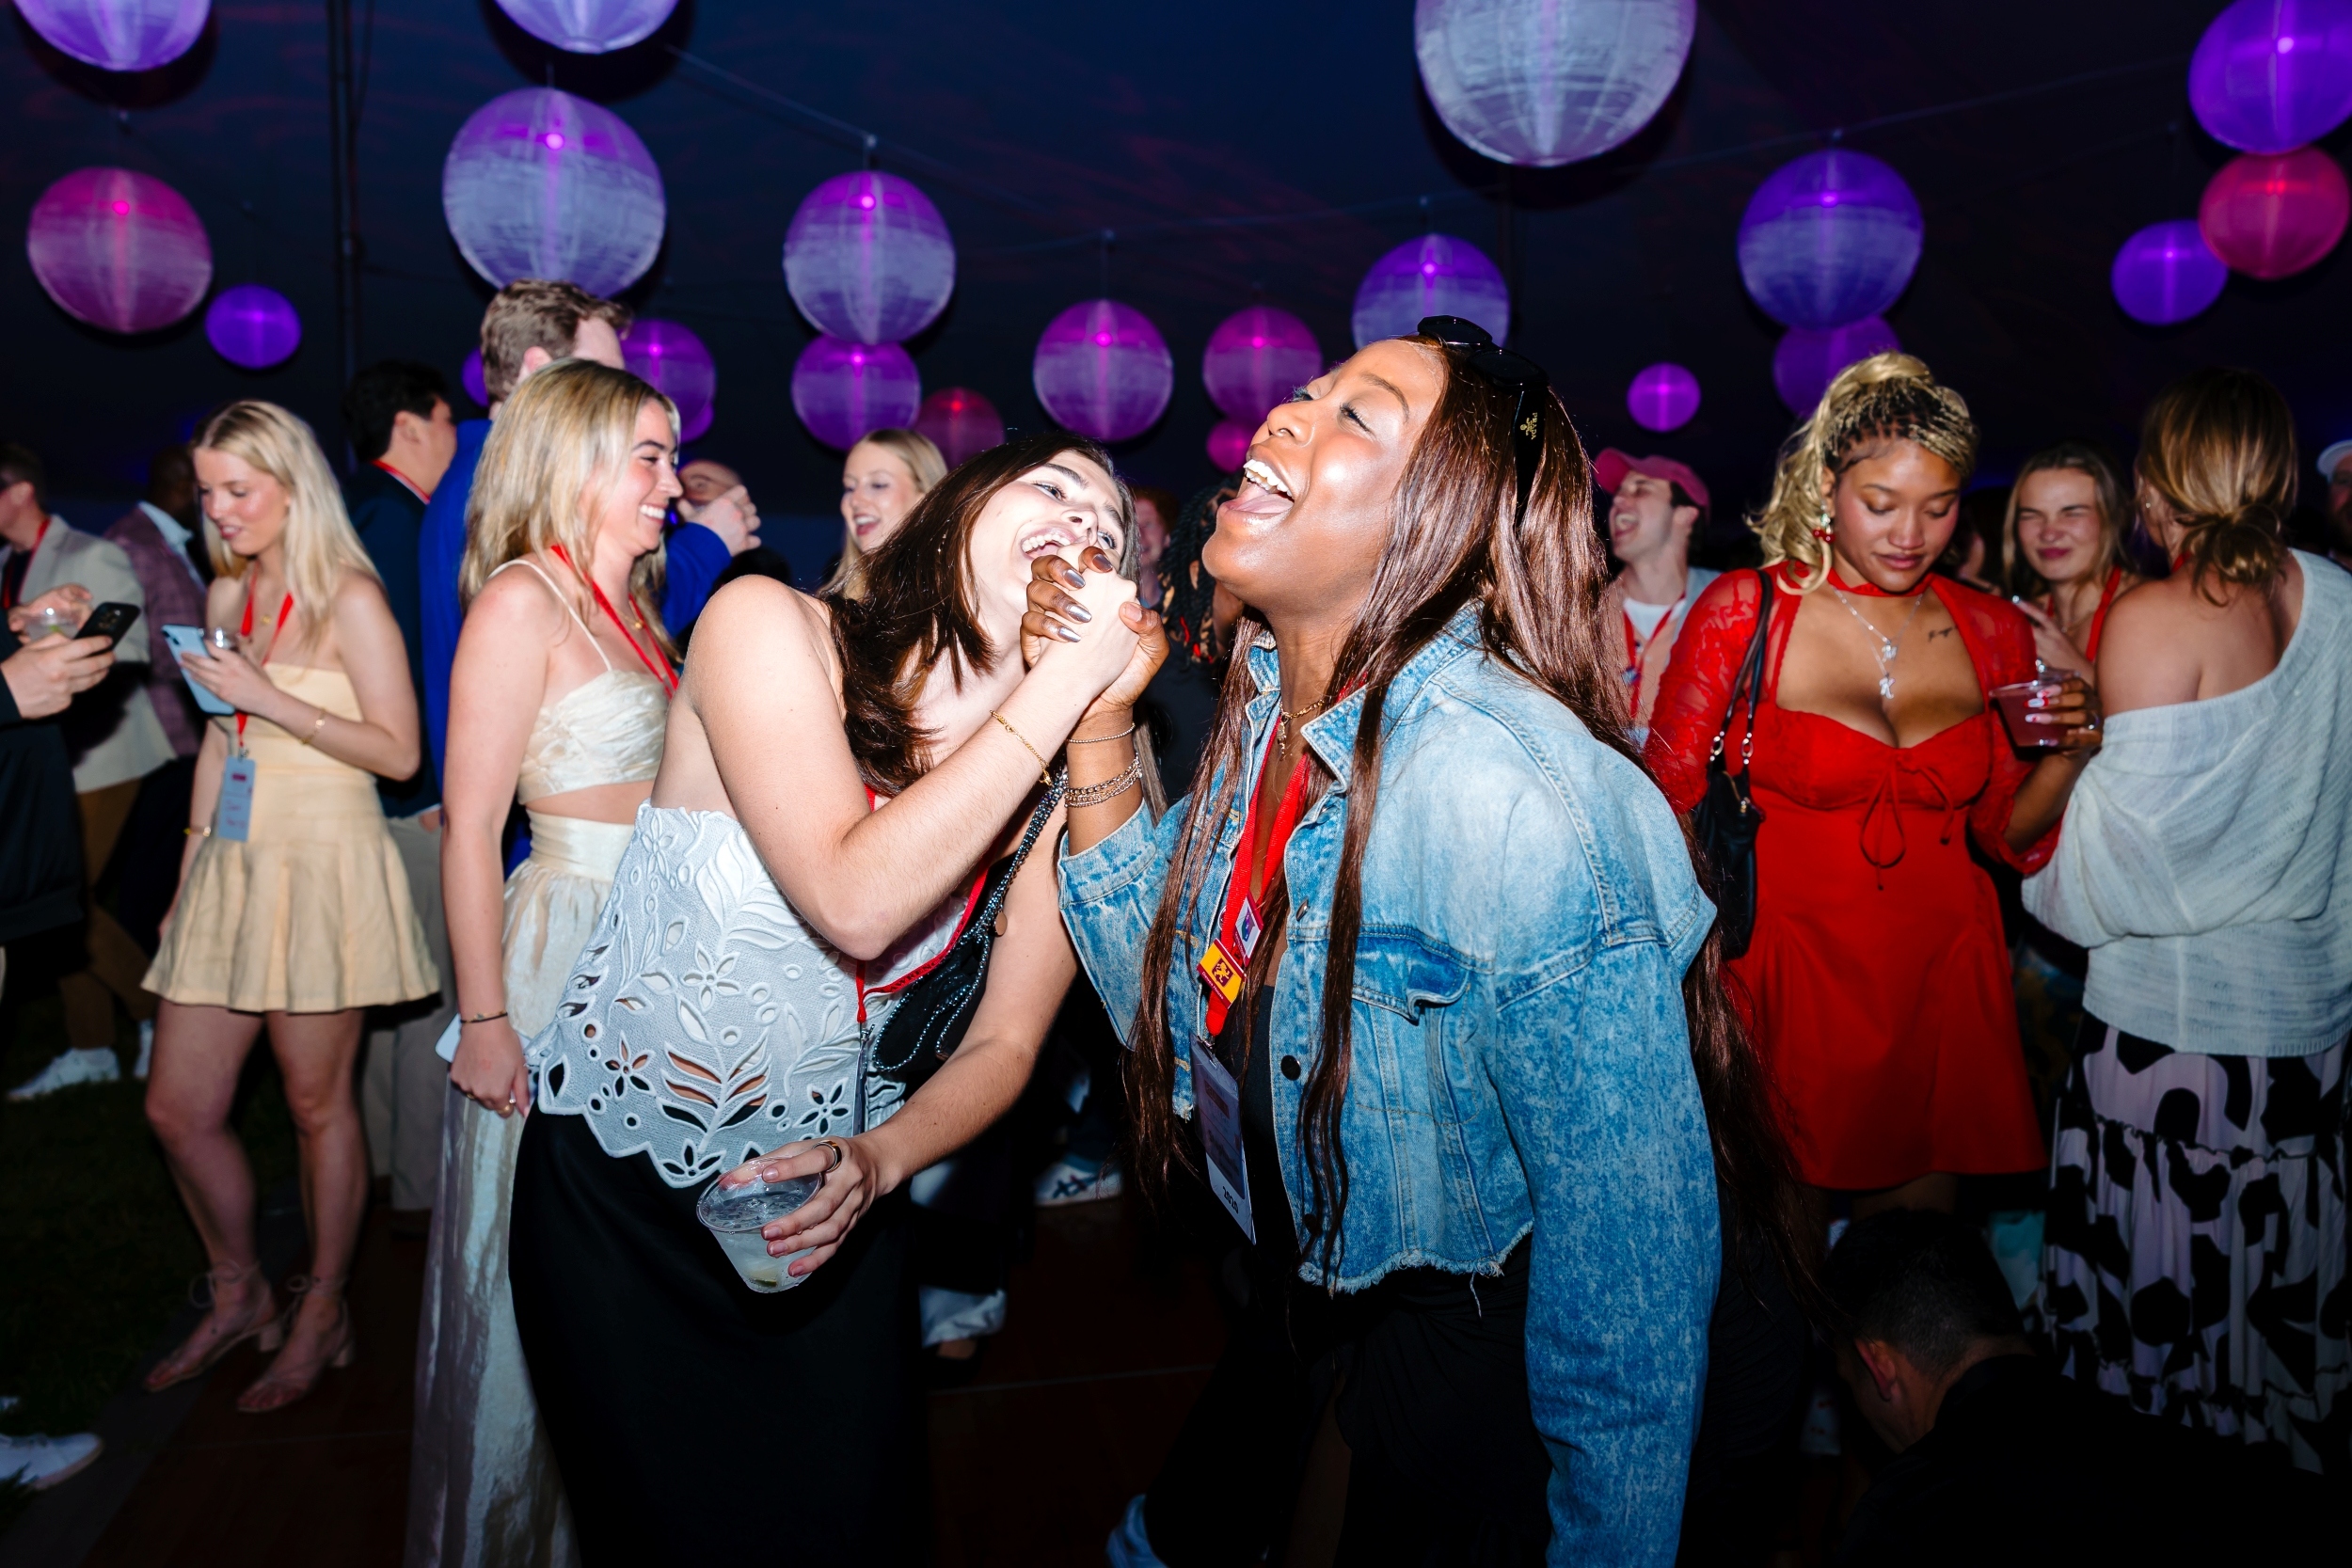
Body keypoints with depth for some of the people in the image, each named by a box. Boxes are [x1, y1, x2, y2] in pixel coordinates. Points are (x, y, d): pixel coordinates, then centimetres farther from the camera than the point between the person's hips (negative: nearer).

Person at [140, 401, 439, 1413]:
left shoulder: (349, 598, -7)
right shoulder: (227, 593, 14)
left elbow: (399, 751, -12)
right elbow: (218, 739, 20)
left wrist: (271, 698, -17)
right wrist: (191, 863, 17)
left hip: (323, 868, -7)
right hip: (229, 868, 7)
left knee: (317, 1103, 4)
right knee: (177, 1108, 8)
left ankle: (323, 1315, 21)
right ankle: (239, 1295, 30)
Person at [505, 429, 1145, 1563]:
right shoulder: (769, 627, -19)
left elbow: (1004, 1045, -4)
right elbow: (855, 903, -31)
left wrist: (877, 1163, -24)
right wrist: (1061, 682, -28)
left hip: (824, 1208, 3)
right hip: (618, 1183, -2)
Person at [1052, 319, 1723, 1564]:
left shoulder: (1512, 798, -33)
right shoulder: (1268, 709, -10)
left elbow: (1630, 1262, -27)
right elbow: (1161, 996, -4)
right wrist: (1097, 722, -12)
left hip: (1467, 1344, -6)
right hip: (1296, 1277, 7)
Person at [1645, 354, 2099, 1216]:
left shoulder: (1993, 632, 4)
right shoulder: (1741, 612, -8)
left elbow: (2009, 832, 11)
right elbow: (1666, 799, -6)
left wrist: (2068, 753, -7)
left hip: (1942, 975, 4)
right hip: (1789, 973, -3)